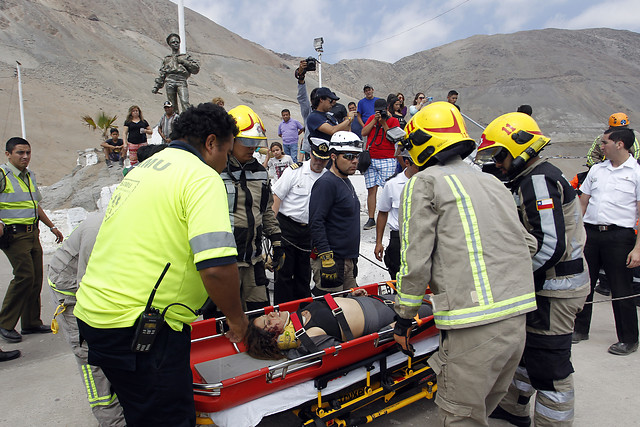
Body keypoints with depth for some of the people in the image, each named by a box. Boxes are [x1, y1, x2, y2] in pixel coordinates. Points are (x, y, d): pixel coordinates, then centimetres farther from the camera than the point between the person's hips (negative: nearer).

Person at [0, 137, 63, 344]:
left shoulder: (30, 175, 16)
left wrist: (52, 227, 24)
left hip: (32, 233, 8)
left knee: (36, 278, 8)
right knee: (24, 276, -12)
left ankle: (31, 322, 19)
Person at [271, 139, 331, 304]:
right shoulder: (294, 171, -6)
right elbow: (276, 198, -5)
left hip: (308, 231, 3)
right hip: (286, 227, -3)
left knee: (304, 274, 12)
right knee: (284, 272, 1)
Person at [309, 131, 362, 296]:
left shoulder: (347, 182, 15)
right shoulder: (326, 183, -15)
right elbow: (316, 223, -22)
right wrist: (326, 257, -26)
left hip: (348, 260, 10)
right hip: (330, 259, -10)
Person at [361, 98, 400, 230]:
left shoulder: (393, 120, 4)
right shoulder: (372, 118, 15)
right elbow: (363, 133, 2)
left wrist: (384, 123, -11)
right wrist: (375, 120, -4)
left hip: (387, 160, -3)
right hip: (370, 159, 3)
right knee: (371, 189, 0)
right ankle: (371, 220, 4)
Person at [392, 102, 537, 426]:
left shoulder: (423, 183, -3)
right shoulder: (493, 183, 19)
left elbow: (415, 260, -8)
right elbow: (528, 244, 20)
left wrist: (403, 319, 3)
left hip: (475, 324, -8)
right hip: (518, 316, 8)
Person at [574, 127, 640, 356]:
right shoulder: (596, 169, 13)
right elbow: (583, 202, 16)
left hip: (620, 236, -5)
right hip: (590, 233, 5)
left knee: (621, 290, 3)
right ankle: (580, 329, 26)